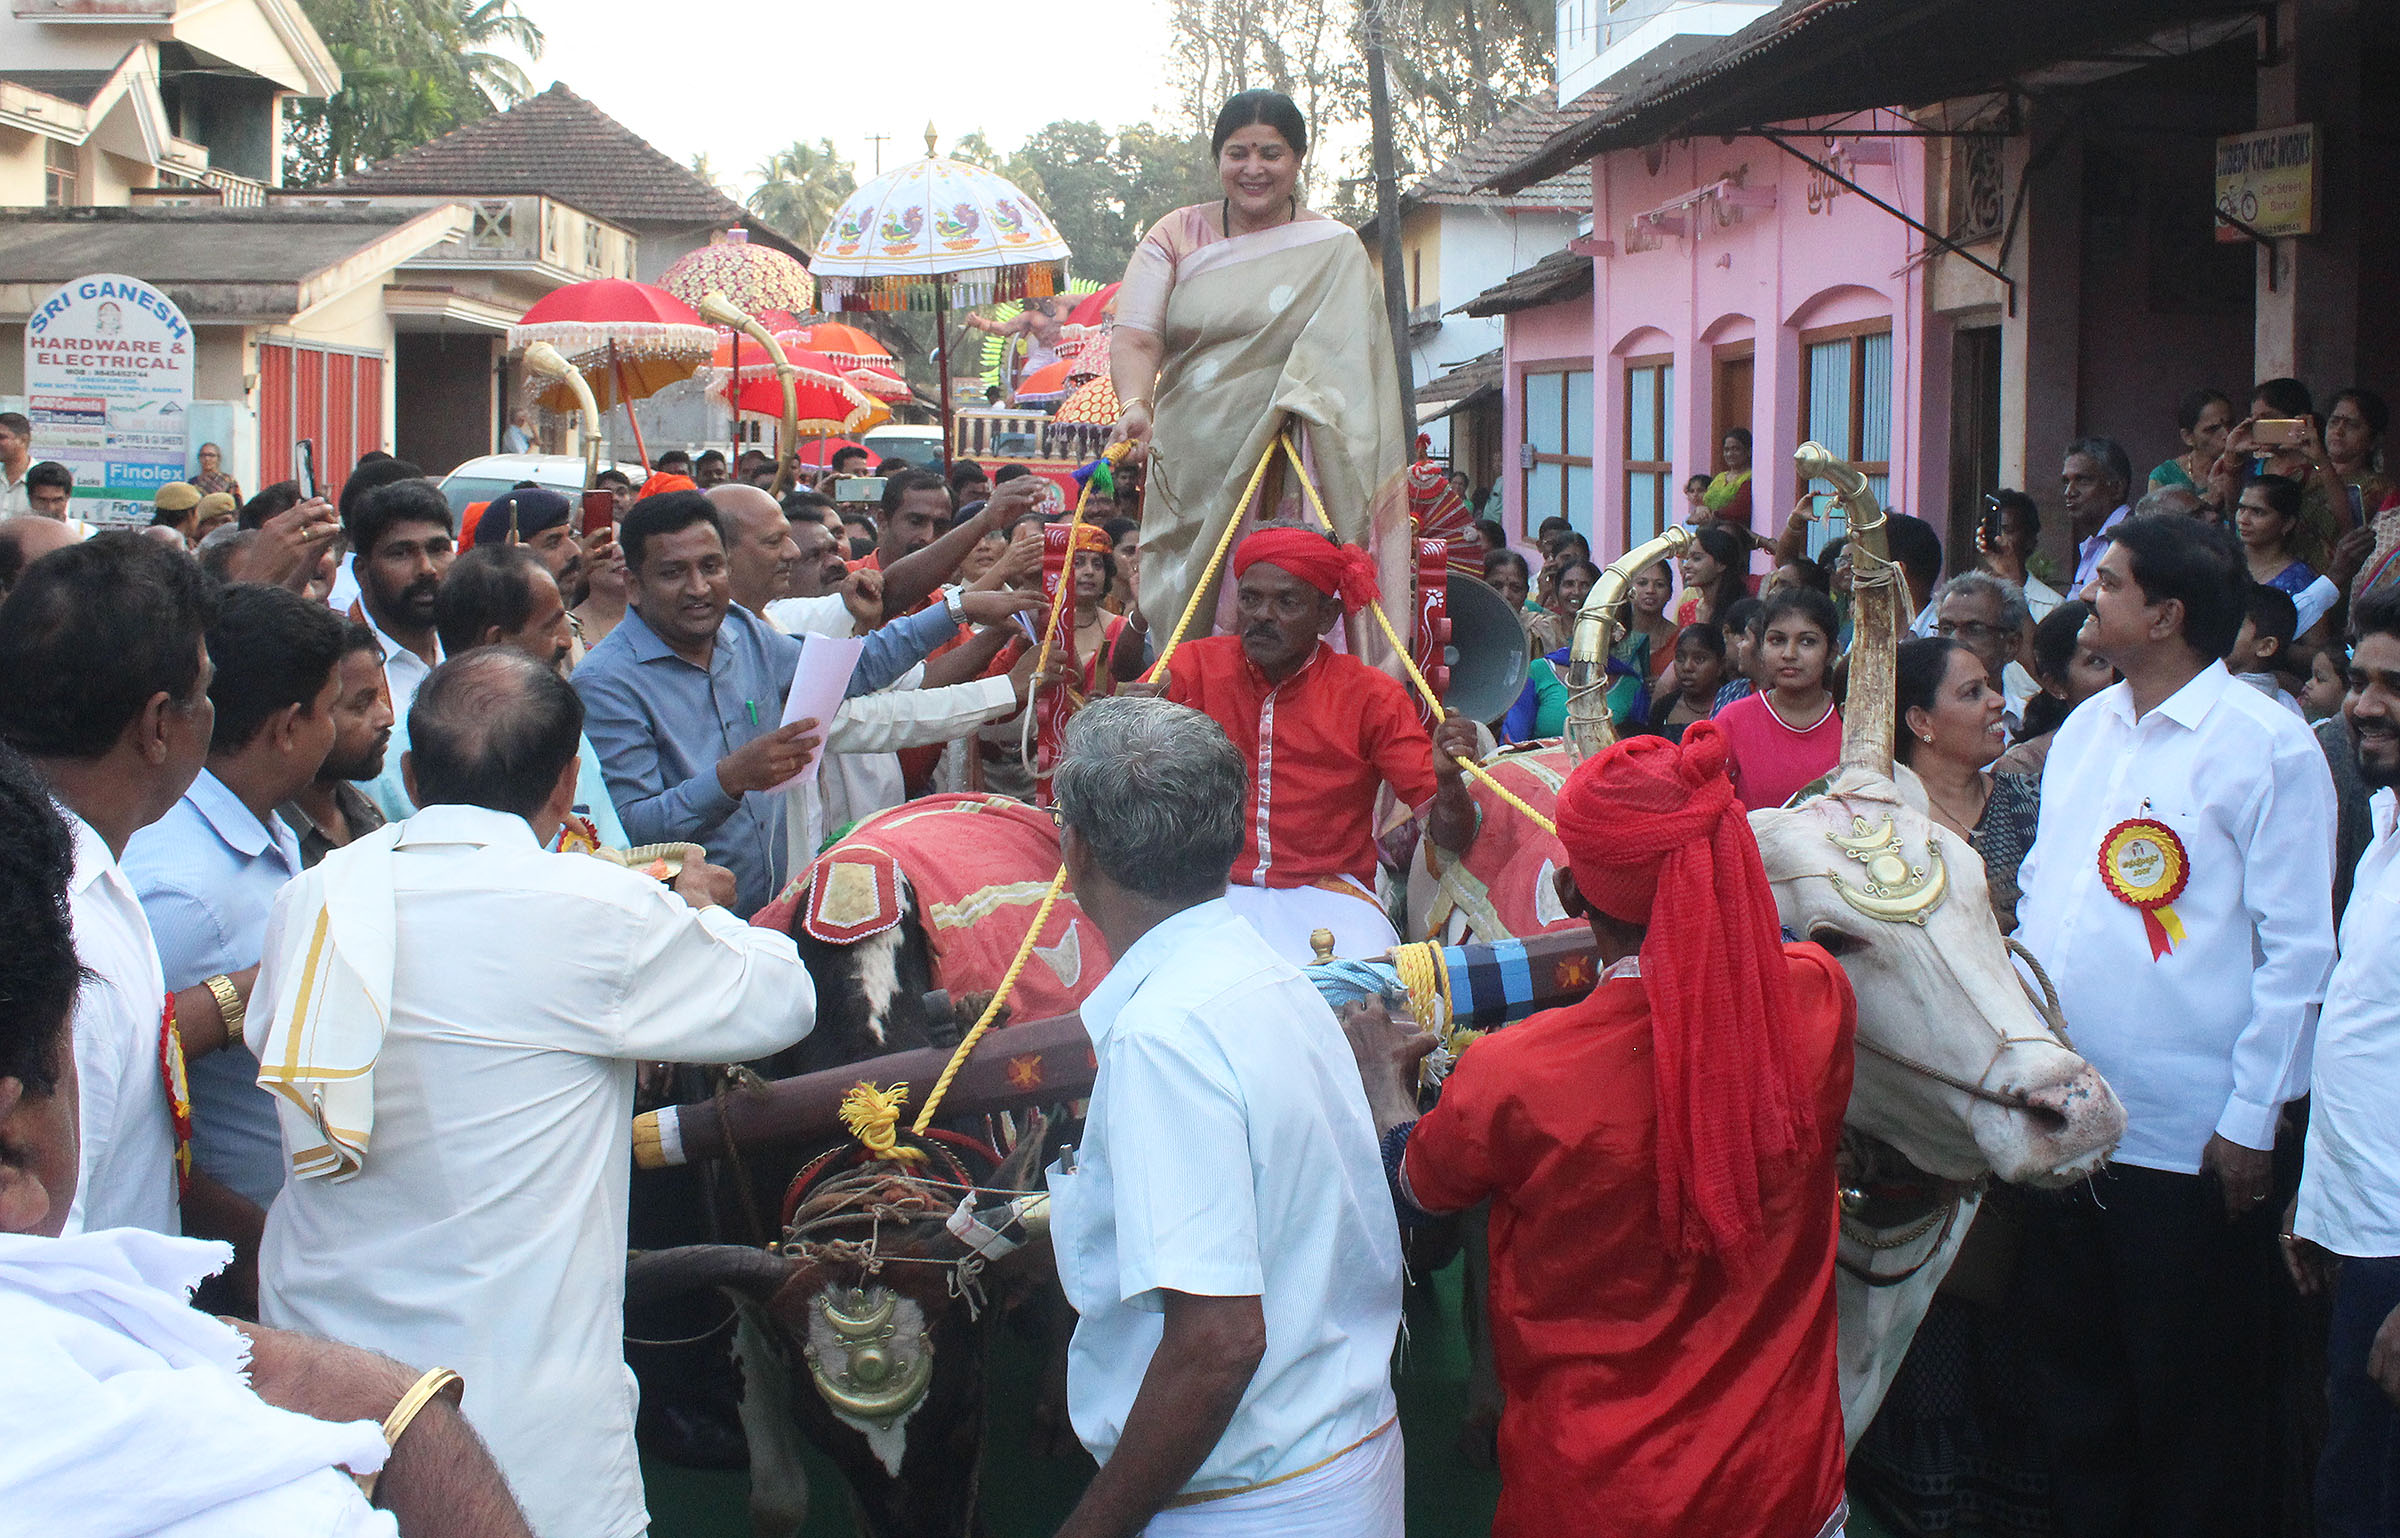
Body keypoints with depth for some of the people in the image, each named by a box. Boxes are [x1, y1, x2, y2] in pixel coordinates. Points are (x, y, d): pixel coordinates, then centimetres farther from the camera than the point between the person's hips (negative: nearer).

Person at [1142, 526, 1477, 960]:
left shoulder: (1369, 697, -1)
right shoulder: (1195, 667, 2)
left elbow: (1450, 839, -3)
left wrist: (1447, 780, -25)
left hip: (1328, 888, 0)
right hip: (1214, 888, 0)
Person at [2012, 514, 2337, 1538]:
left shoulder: (2268, 746, -10)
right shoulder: (2084, 730, 11)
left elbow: (2297, 949, -11)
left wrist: (2252, 1119, -13)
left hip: (2190, 1141, -6)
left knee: (2192, 1410, 7)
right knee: (2074, 1377, 17)